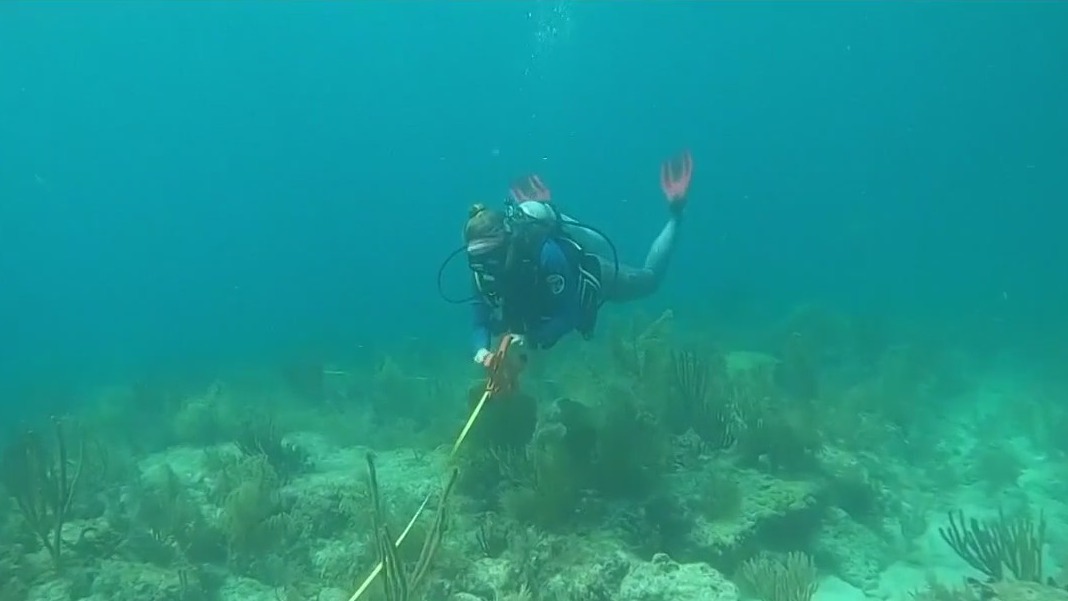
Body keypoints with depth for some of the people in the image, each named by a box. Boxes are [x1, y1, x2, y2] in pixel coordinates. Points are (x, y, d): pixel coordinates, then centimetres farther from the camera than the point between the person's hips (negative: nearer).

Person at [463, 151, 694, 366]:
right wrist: (482, 350, -48)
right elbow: (482, 325, -26)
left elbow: (570, 314, -40)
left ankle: (674, 213, 37)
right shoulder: (482, 272, -31)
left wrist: (533, 339, -54)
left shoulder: (546, 253, -46)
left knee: (650, 279, 22)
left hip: (590, 272, -4)